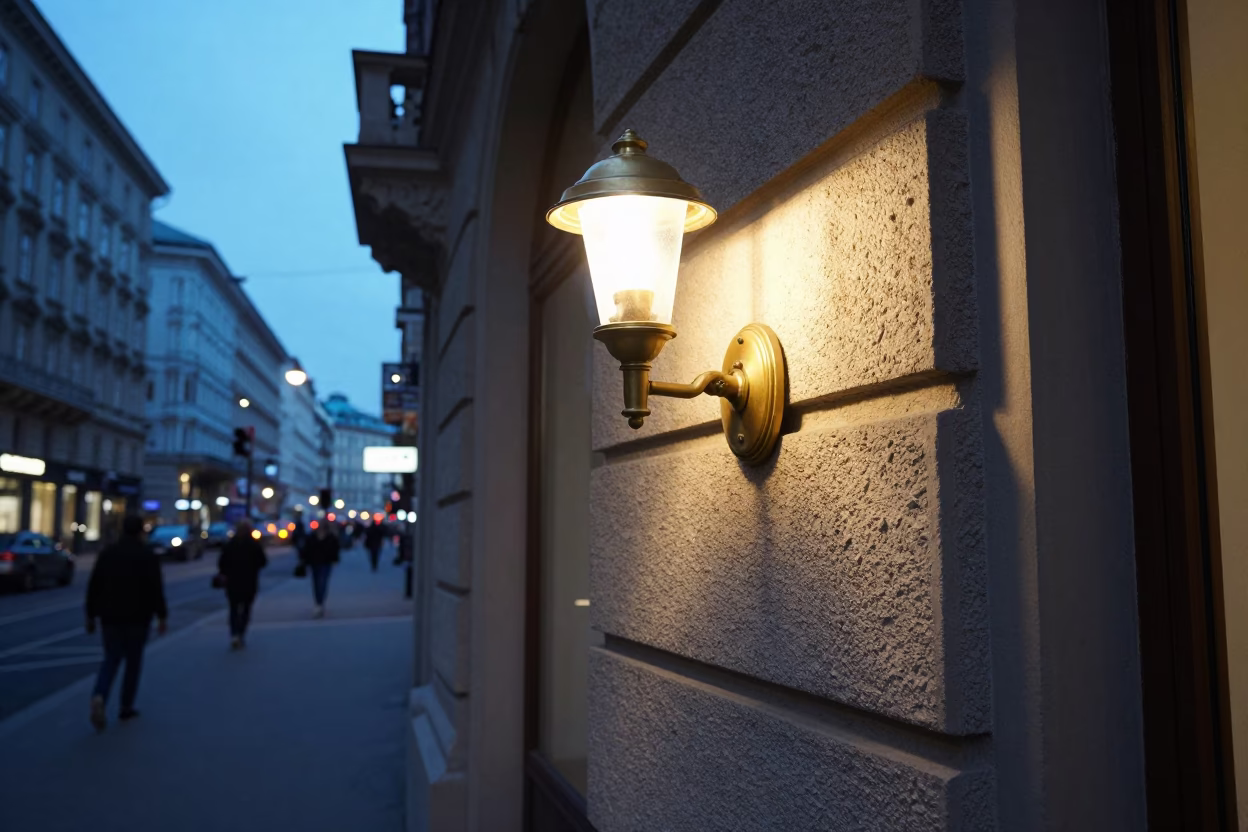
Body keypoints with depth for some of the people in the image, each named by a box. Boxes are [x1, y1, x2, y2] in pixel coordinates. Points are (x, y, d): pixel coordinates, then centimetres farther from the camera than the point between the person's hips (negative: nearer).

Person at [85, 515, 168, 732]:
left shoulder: (107, 553, 6)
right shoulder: (147, 555, -7)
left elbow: (93, 586, 6)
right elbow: (156, 589, -12)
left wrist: (91, 615, 13)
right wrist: (162, 616, -7)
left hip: (111, 616, 3)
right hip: (137, 617, -3)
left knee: (111, 659, 11)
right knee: (133, 661, 10)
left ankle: (99, 697, -14)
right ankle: (126, 707, 14)